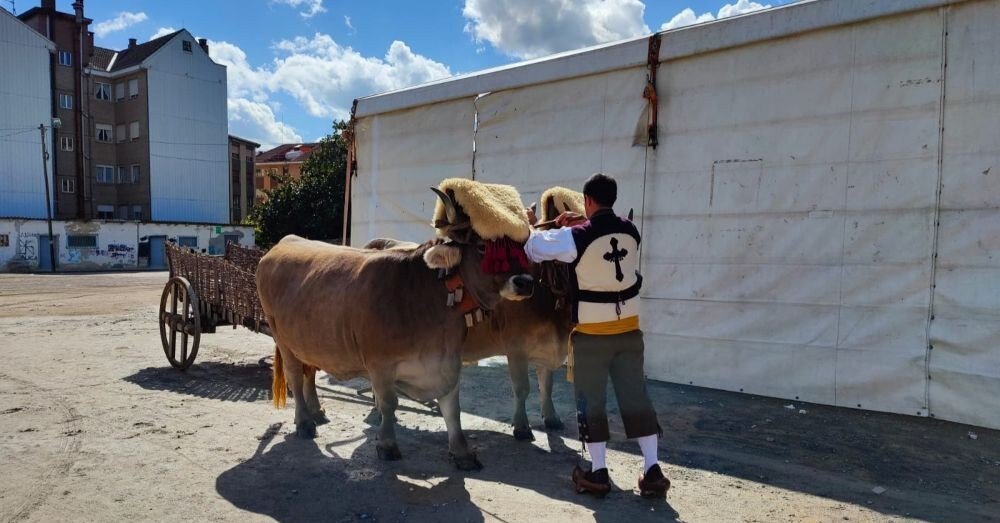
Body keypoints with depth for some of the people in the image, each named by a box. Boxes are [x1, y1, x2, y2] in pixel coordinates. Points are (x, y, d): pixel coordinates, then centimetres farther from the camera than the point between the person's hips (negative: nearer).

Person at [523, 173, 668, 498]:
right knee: (636, 397, 10)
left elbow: (533, 249, -3)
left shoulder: (576, 237, -14)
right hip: (628, 330, 4)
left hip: (592, 333, -4)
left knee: (591, 401, 7)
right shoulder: (630, 231, 0)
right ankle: (653, 471, 12)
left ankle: (598, 474, 12)